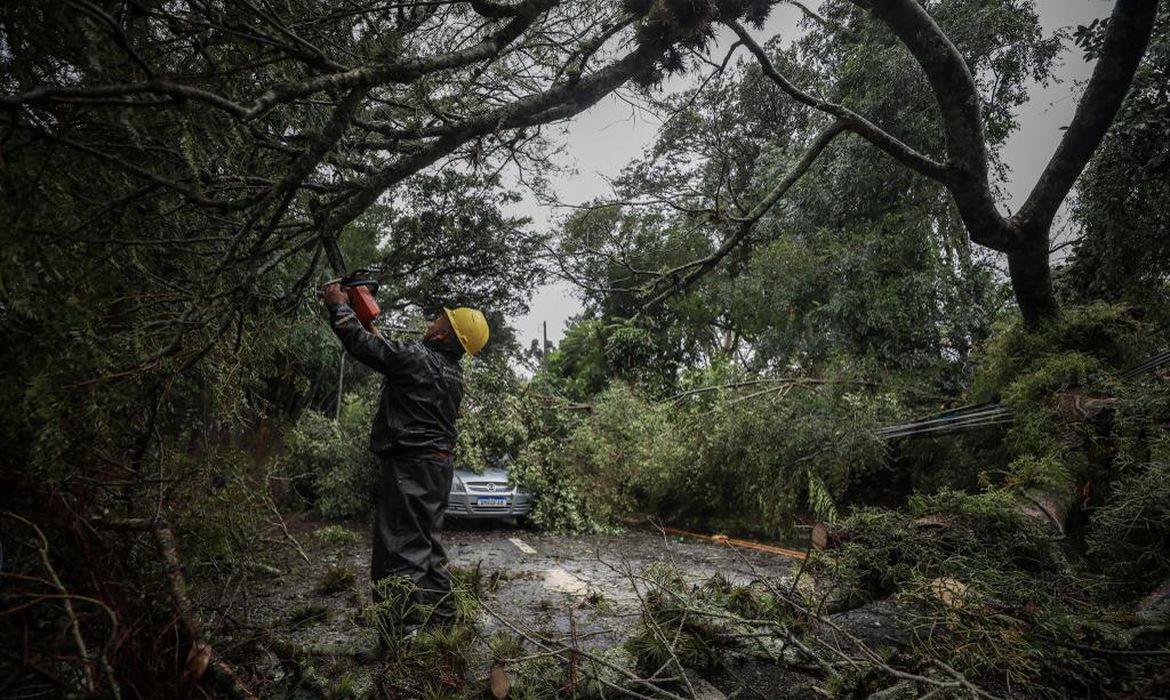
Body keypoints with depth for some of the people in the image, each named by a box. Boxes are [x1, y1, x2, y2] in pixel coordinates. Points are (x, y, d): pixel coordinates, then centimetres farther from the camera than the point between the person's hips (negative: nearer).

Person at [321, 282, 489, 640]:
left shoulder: (417, 356, -14)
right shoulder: (454, 374, 11)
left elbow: (362, 344, -8)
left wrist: (339, 306, 8)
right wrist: (376, 330, 32)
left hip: (408, 465, -9)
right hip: (439, 463, 9)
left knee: (401, 548, -6)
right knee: (427, 544, 18)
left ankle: (402, 633, -5)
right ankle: (442, 618, 26)